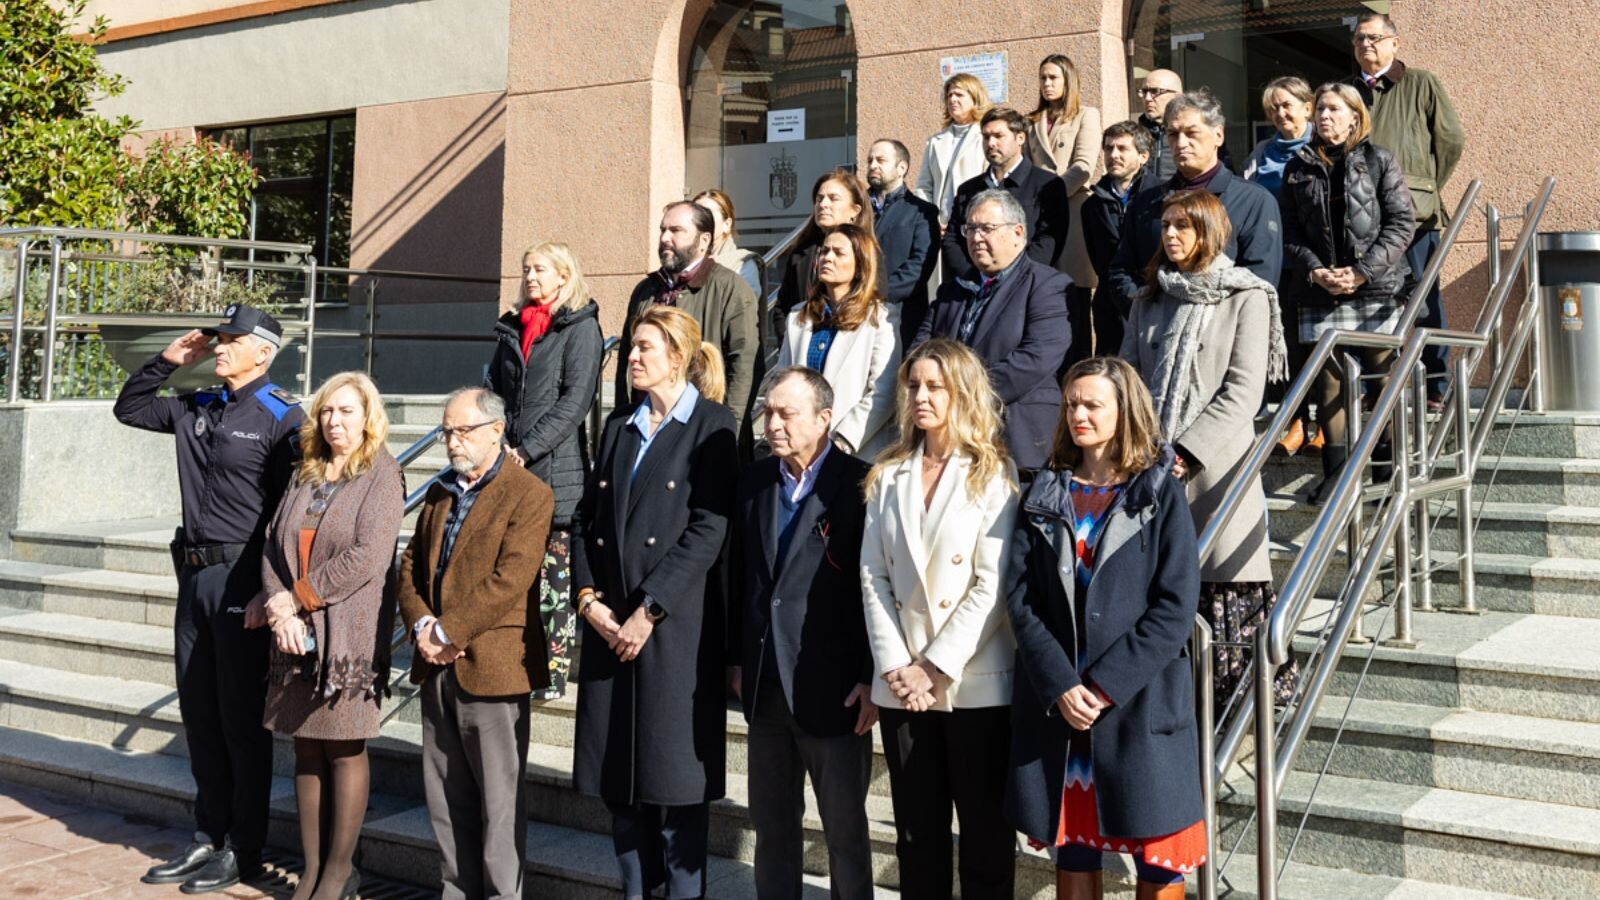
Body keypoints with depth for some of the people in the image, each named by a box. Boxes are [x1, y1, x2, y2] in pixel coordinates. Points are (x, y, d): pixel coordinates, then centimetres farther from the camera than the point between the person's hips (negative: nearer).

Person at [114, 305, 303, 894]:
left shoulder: (282, 417, -10)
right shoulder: (197, 409, 12)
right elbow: (127, 409, 28)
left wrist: (269, 592, -20)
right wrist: (168, 361, 12)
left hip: (242, 579, -8)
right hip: (195, 573, 8)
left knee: (242, 718, 0)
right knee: (199, 713, 13)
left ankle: (244, 851, 11)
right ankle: (208, 838, 25)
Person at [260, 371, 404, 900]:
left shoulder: (382, 476, -4)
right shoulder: (305, 477, 15)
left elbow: (368, 555, -15)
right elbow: (273, 545, 9)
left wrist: (298, 598, -12)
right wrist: (280, 610, -8)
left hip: (349, 634, -5)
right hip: (297, 635, 6)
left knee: (345, 749, 0)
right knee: (306, 747, 9)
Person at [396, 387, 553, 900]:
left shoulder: (529, 495, -9)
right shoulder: (439, 495, 16)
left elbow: (510, 579, -18)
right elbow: (410, 566, 14)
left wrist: (448, 631, -17)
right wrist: (421, 625, -5)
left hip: (491, 667, -7)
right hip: (437, 668, 7)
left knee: (499, 801, 2)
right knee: (445, 799, 13)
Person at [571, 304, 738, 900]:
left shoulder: (711, 425, -3)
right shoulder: (619, 427, 17)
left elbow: (709, 528, -11)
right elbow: (586, 518, 13)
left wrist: (650, 610, -14)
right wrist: (588, 598, -2)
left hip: (676, 624, -6)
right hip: (609, 623, 6)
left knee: (675, 776, -1)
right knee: (617, 772, 10)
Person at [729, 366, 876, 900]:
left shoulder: (860, 485, -10)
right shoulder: (754, 481, 9)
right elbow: (739, 575, 13)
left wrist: (870, 678, -12)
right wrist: (737, 658, 11)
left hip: (833, 690, -5)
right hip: (765, 686, 6)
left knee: (845, 826, 7)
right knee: (771, 822, 16)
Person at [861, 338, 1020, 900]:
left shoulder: (994, 474, -2)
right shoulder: (889, 476, 10)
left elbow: (992, 586, -10)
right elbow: (873, 575, 4)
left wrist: (937, 667, -13)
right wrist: (895, 665, -7)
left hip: (975, 683, -4)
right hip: (902, 685, 4)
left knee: (985, 832, 5)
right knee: (917, 832, 11)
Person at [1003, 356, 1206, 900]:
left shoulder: (1161, 494, -1)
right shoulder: (1044, 496, 8)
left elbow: (1176, 607, -9)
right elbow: (1019, 597, 0)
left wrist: (1105, 685, -15)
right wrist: (1060, 685, -13)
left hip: (1140, 700, -3)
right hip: (1055, 702, 3)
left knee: (1157, 854, 3)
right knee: (1072, 844, 12)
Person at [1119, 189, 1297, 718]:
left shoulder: (1245, 298, 2)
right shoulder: (1149, 304, 18)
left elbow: (1243, 393, -5)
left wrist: (1185, 452, -12)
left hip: (1216, 465, -4)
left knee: (1224, 588, -7)